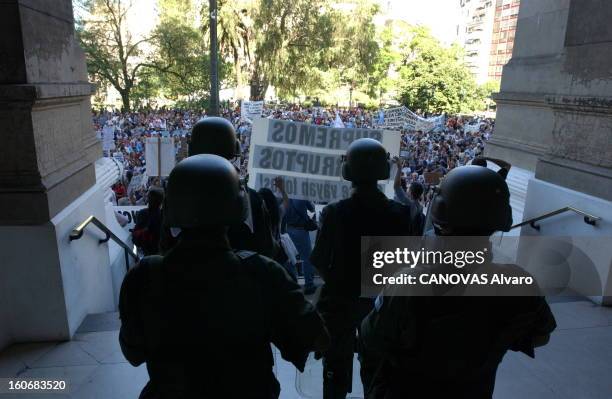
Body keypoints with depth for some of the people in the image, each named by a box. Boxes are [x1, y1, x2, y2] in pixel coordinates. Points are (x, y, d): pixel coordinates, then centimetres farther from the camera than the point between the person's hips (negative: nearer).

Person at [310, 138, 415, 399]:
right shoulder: (400, 214, -14)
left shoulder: (334, 212, -19)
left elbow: (319, 263, -13)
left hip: (339, 301, -2)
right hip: (382, 301, 2)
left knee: (336, 369, 18)